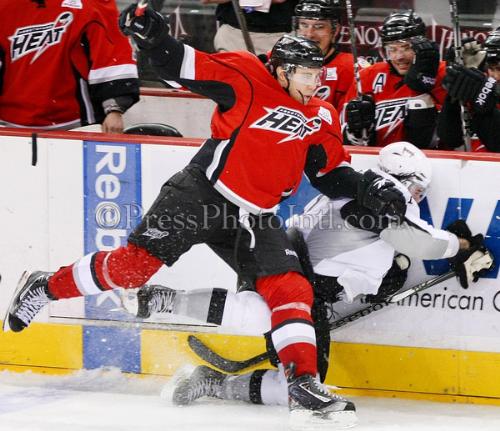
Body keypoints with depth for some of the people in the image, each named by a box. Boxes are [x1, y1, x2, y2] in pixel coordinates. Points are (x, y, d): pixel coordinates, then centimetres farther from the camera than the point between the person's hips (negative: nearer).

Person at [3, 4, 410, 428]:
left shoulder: (321, 119, 10)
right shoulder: (248, 78, -7)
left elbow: (332, 175, 16)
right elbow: (182, 66, -12)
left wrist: (368, 189, -1)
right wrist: (154, 38, -29)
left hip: (255, 217, 6)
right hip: (203, 192, -6)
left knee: (291, 289, -9)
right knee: (134, 264, -12)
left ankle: (305, 385, -9)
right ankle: (46, 287, 7)